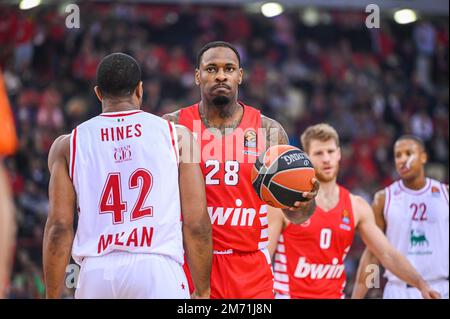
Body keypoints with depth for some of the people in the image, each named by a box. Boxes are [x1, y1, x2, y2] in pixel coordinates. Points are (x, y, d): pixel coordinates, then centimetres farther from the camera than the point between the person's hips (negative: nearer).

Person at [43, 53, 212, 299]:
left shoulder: (67, 146, 10)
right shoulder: (177, 136, 7)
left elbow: (59, 227, 4)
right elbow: (196, 224, 3)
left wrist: (52, 297, 9)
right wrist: (202, 291, 11)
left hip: (96, 272, 2)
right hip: (159, 269, -2)